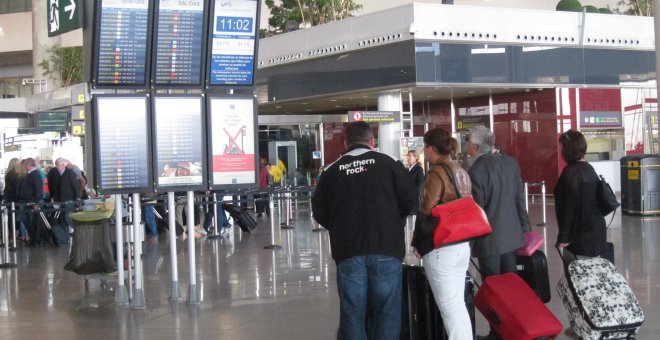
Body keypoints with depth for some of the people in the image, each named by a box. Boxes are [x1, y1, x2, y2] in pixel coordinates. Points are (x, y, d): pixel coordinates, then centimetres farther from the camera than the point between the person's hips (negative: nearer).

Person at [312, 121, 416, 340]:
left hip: (348, 251, 2)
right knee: (386, 311, 5)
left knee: (352, 313, 6)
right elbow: (409, 200, 0)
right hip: (385, 248, -1)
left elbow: (320, 213, 7)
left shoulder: (332, 171, 5)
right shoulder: (388, 164, 0)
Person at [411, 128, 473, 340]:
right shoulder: (461, 172, 11)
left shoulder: (437, 173, -13)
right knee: (458, 304, 14)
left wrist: (418, 243, -4)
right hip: (463, 245, 8)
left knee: (449, 307, -3)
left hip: (440, 248, -8)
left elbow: (426, 212, -15)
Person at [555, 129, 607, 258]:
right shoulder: (589, 169, 10)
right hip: (598, 231, 9)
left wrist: (563, 236, -14)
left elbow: (570, 206, -18)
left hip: (582, 234, -9)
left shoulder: (571, 172, -15)